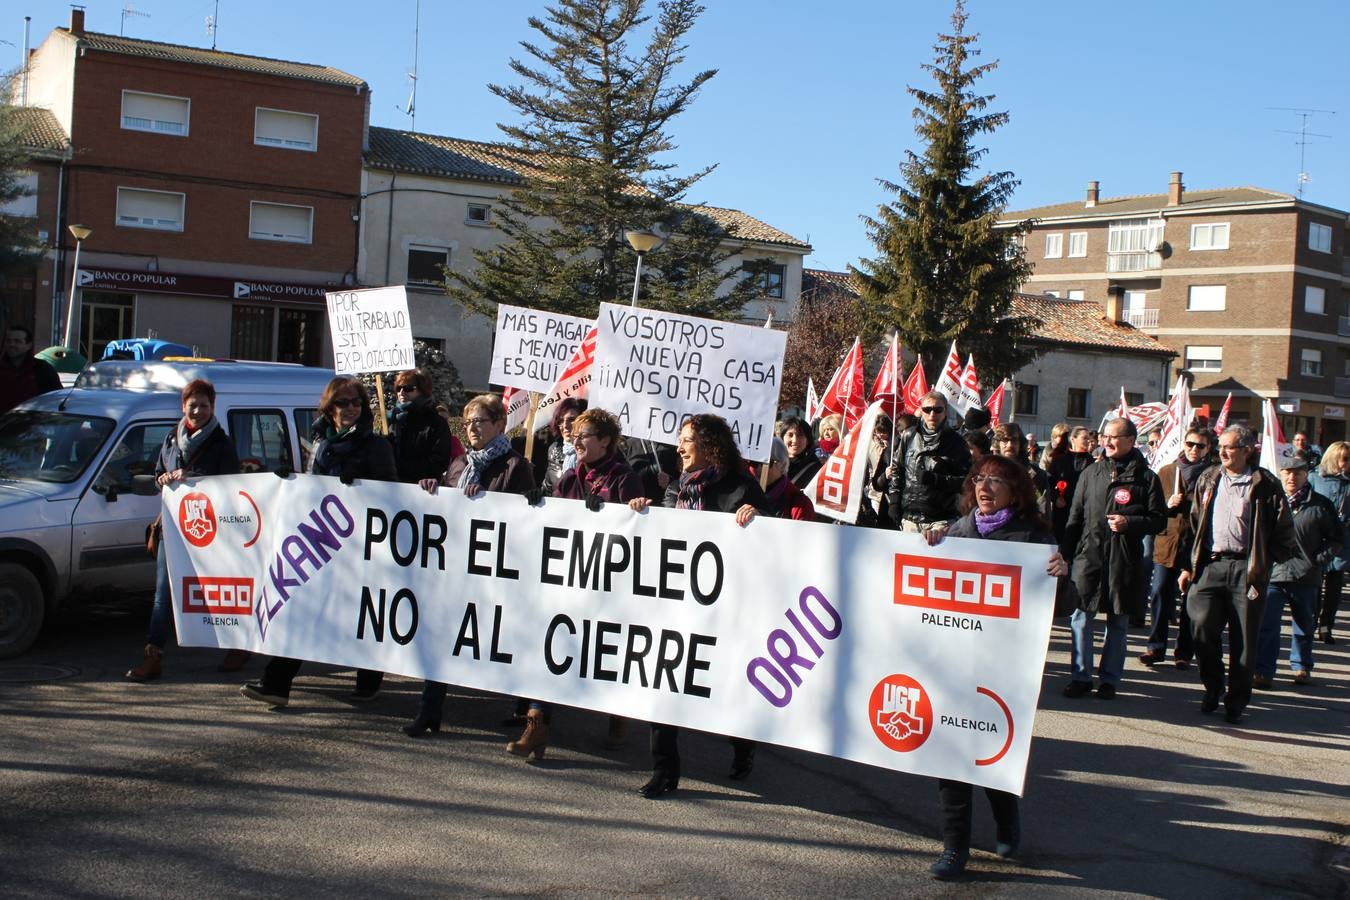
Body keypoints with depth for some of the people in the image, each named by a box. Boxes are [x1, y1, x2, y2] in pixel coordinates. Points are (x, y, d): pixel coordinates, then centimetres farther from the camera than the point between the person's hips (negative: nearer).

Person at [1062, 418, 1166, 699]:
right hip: (1088, 556, 2)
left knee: (1118, 622, 7)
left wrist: (1129, 522, -15)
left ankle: (1109, 679, 16)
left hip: (1125, 560, -2)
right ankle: (1081, 675, 9)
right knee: (1081, 618, -1)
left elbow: (1159, 520, 1)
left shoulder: (1146, 478, 2)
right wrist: (1068, 552, 7)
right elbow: (1075, 518, 14)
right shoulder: (1091, 473, 12)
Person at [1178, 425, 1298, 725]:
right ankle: (1213, 687, 10)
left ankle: (1236, 701, 17)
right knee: (1202, 625, -13)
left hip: (1246, 568, -2)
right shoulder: (1208, 479, 11)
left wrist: (1265, 564, -2)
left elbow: (1283, 530, 3)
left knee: (1243, 641, 2)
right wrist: (1188, 565, 11)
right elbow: (1194, 524, 15)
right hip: (1211, 565, 2)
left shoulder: (1265, 485, -1)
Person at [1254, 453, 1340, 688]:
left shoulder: (1320, 505, 1)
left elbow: (1337, 538, 8)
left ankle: (1301, 667, 33)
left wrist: (1318, 560, -3)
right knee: (1266, 626, -8)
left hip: (1305, 578, 1)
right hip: (1272, 574, 0)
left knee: (1304, 627, 15)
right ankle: (1262, 672, -5)